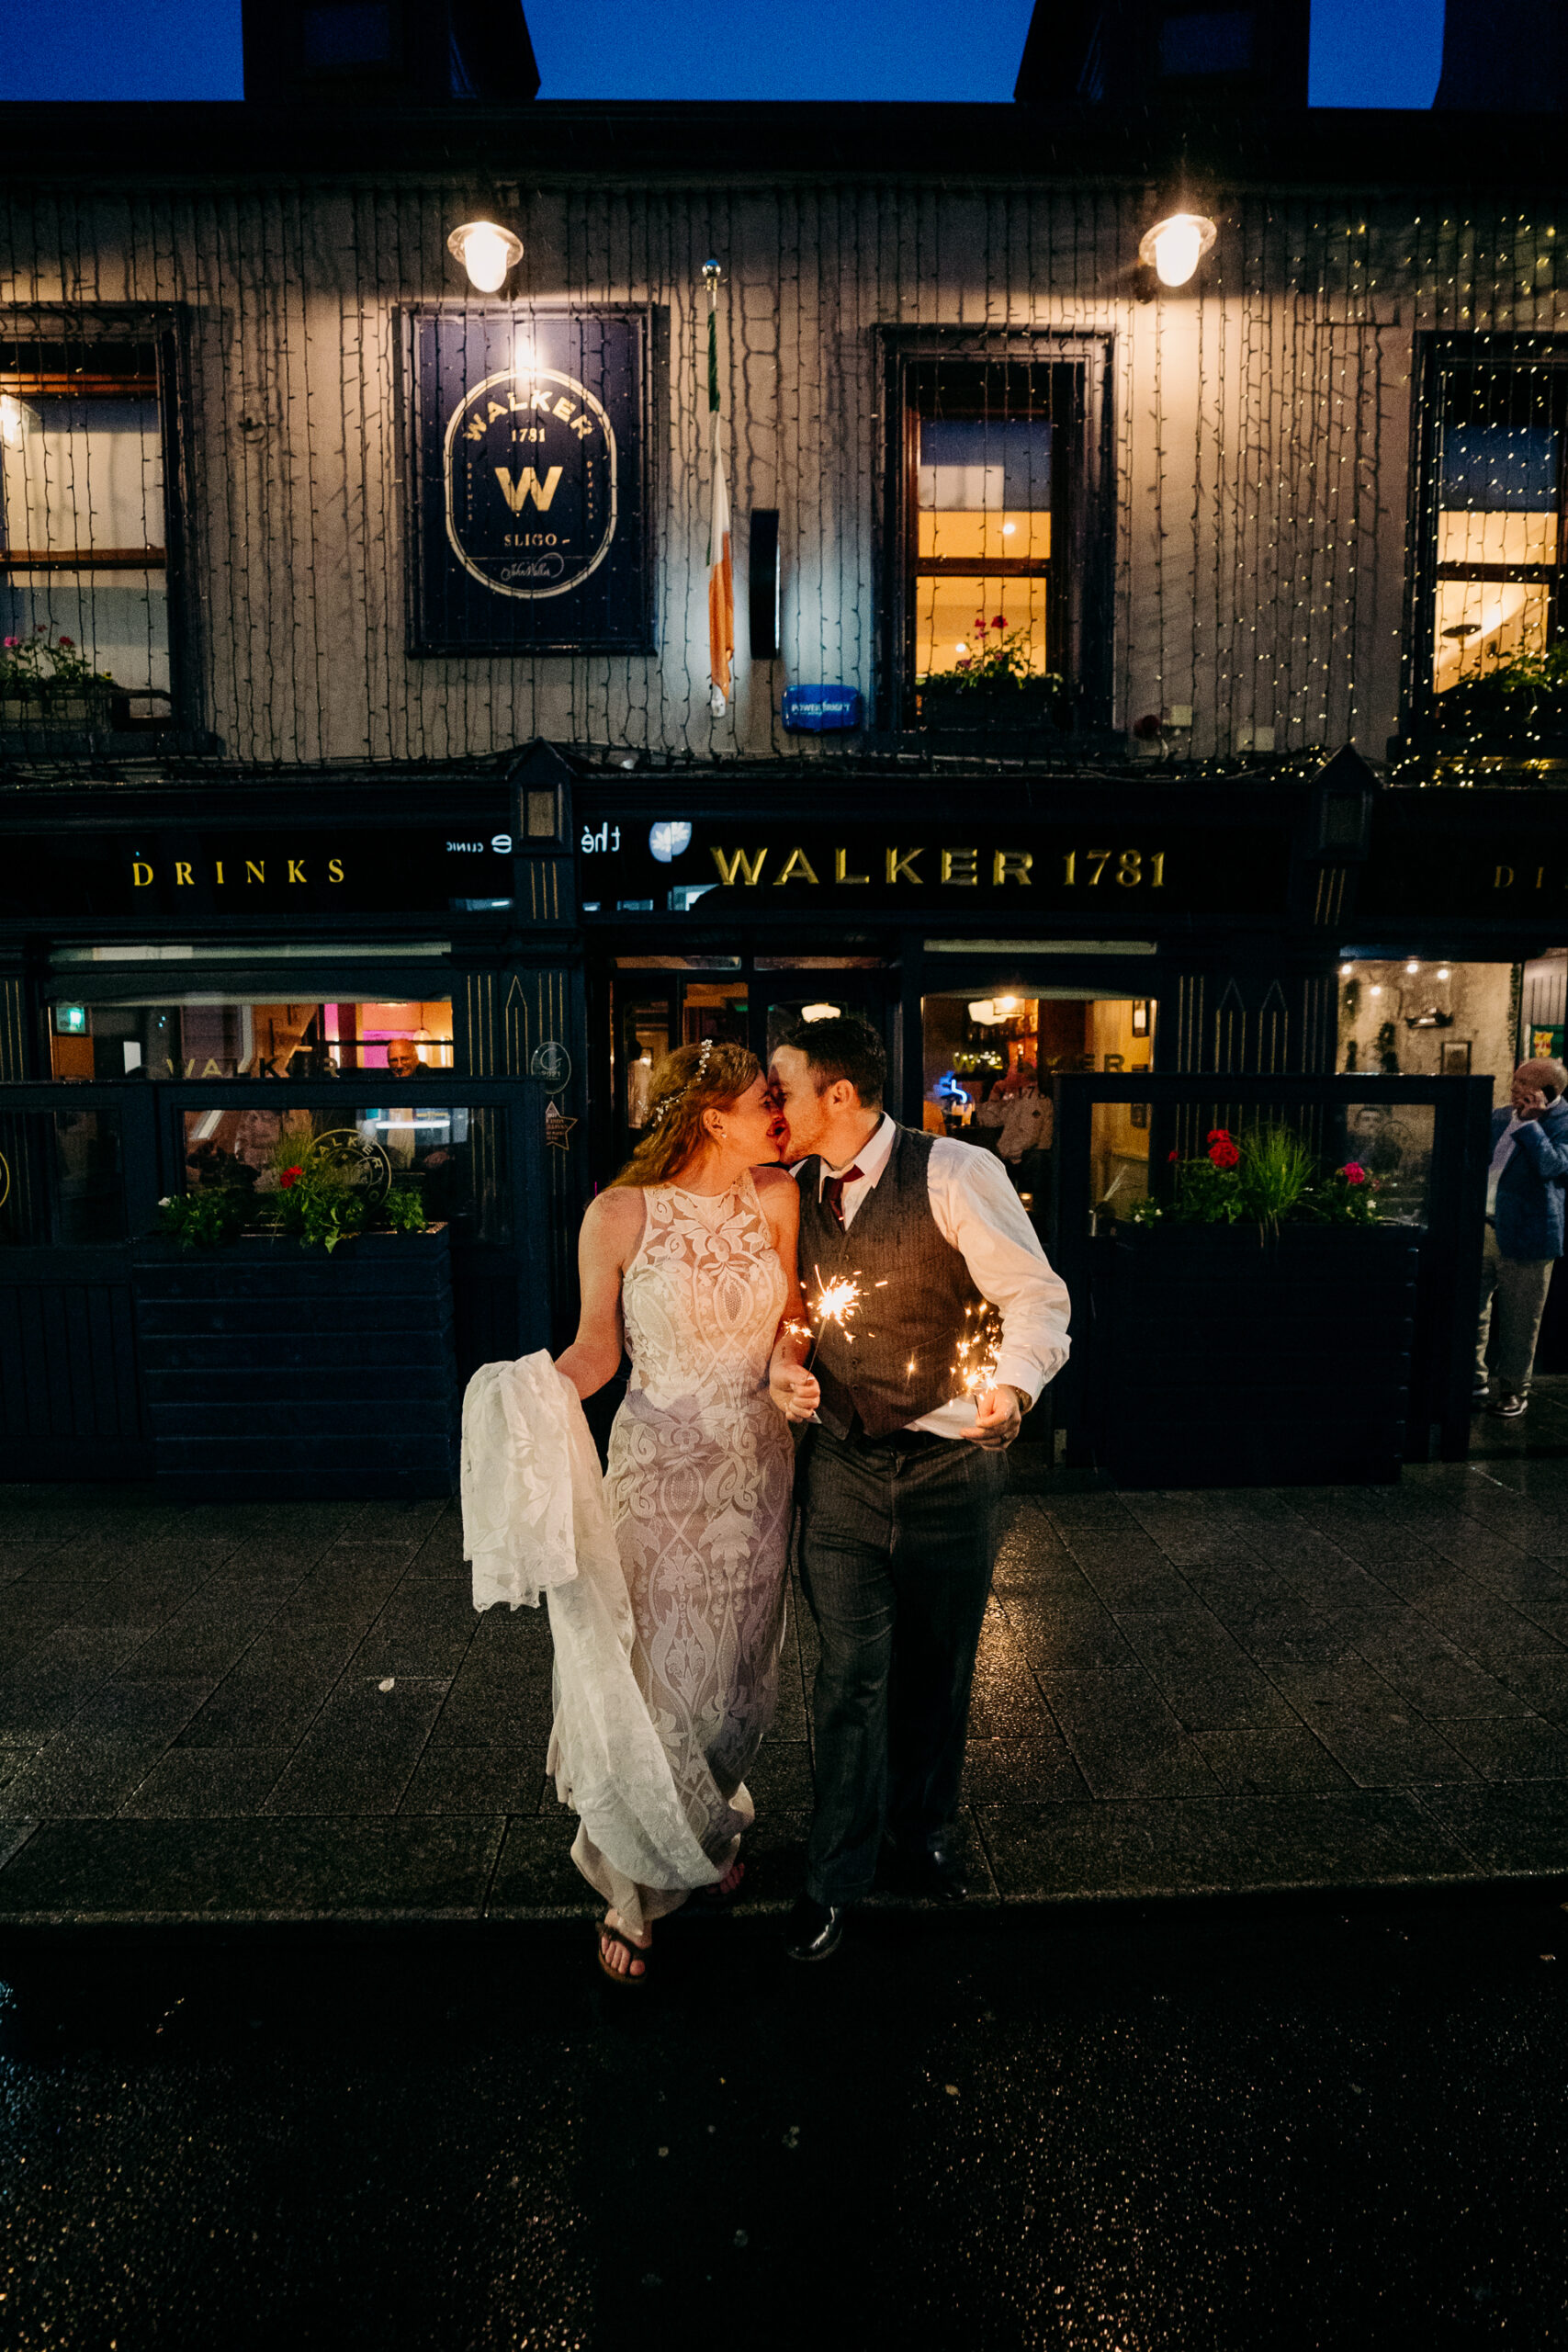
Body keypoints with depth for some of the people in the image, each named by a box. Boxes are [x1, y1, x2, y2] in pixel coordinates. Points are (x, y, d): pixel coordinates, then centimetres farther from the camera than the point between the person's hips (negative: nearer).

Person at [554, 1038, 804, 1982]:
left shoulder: (776, 1198, -2)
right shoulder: (619, 1215, -13)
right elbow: (596, 1347, -6)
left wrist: (790, 1363, -10)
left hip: (757, 1462, 4)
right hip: (661, 1466, -4)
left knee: (740, 1664, 16)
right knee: (658, 1672, 4)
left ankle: (718, 1826, 44)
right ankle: (639, 1889, 27)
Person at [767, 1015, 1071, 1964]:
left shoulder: (955, 1173, -16)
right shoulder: (794, 1191, 0)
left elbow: (1037, 1295, -14)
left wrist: (1013, 1386, -30)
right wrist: (784, 1365, -5)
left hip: (951, 1462, -2)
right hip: (842, 1461, 3)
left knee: (937, 1666, 16)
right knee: (852, 1669, 6)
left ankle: (925, 1832, 42)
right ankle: (836, 1875, 26)